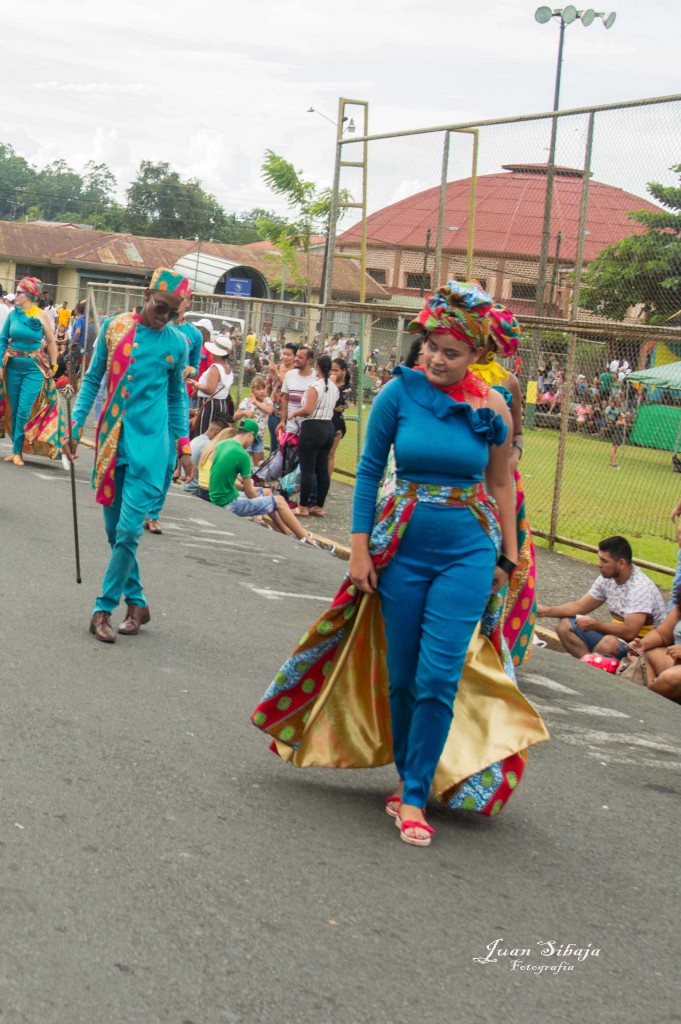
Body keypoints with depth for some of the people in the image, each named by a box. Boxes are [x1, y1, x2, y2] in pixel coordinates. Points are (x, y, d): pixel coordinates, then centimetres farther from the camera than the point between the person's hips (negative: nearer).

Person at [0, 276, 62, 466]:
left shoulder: (42, 316, -6)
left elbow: (51, 342, 3)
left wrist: (52, 366, 3)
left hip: (34, 369, -3)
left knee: (24, 410, -9)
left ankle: (18, 451, -2)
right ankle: (16, 448, 17)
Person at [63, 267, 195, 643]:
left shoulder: (177, 343, 1)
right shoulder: (113, 327, 1)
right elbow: (93, 379, 8)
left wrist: (184, 447, 9)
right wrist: (75, 426, 1)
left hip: (149, 443, -2)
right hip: (112, 438, 2)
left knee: (128, 530, -10)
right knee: (114, 528, 9)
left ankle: (104, 608, 0)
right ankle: (137, 602, 24)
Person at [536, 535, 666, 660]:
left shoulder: (640, 588, -24)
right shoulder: (607, 578, 1)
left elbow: (630, 632, -31)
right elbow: (580, 606, 10)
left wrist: (594, 624, -20)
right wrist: (545, 610, -1)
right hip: (616, 635, 9)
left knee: (609, 643, -39)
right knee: (566, 625, 1)